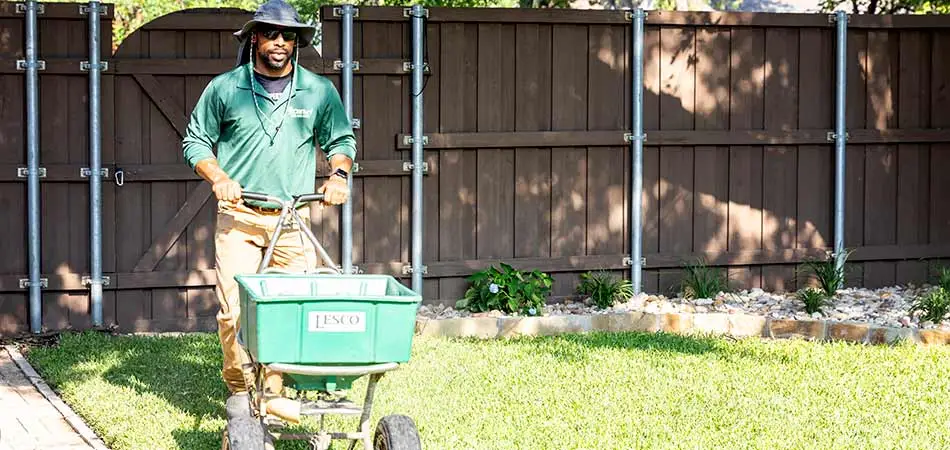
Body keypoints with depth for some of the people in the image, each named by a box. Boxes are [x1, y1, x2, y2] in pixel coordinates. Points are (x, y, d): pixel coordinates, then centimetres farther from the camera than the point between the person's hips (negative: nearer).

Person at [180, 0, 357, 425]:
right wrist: (218, 177, -7)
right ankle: (238, 387, 9)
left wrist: (338, 174, -1)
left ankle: (276, 389, 7)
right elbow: (195, 141, 10)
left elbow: (341, 140, 18)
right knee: (234, 306, -8)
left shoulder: (319, 91, 7)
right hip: (238, 216, -1)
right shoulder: (224, 88, 3)